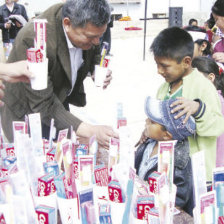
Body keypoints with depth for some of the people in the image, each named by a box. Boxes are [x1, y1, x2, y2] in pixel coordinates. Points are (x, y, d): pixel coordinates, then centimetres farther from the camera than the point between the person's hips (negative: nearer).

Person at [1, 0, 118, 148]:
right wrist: (90, 131, -44)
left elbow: (93, 53, 5)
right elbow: (43, 105, -35)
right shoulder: (33, 40, -38)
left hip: (62, 101, 6)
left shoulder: (88, 27, -19)